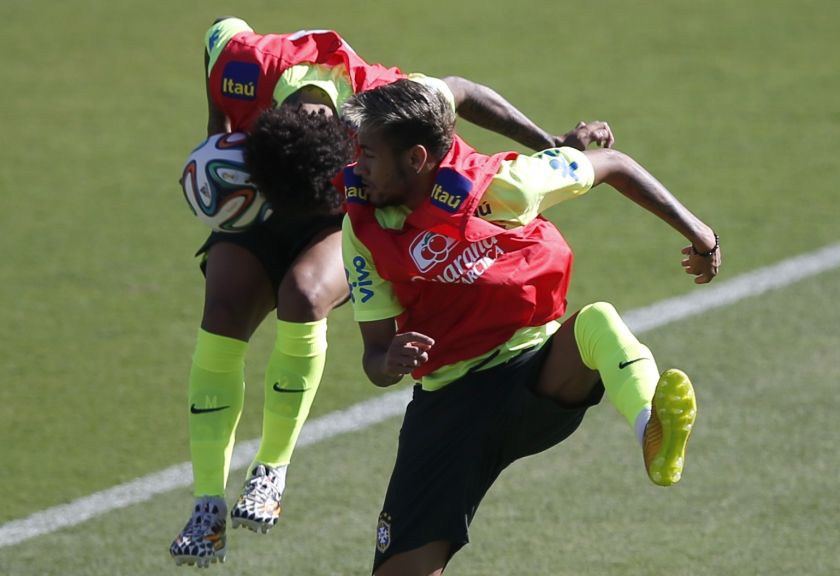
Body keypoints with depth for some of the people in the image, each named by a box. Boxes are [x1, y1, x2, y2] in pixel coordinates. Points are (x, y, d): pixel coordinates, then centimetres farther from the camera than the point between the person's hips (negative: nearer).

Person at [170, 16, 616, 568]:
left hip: (343, 218, -2)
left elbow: (460, 92, -17)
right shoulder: (243, 66, -33)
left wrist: (552, 144, -16)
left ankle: (272, 470, -14)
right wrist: (217, 134, -10)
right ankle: (209, 506, -17)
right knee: (223, 316, -22)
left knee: (303, 297, -32)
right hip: (253, 207, 2)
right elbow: (223, 29, -7)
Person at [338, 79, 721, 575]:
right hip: (449, 399, 3)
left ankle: (654, 430, -65)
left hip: (540, 377, -3)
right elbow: (375, 354, 0)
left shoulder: (499, 184, -11)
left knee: (596, 323, -39)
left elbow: (614, 165, 4)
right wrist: (390, 362, -25)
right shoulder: (364, 231, -4)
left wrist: (694, 230, 5)